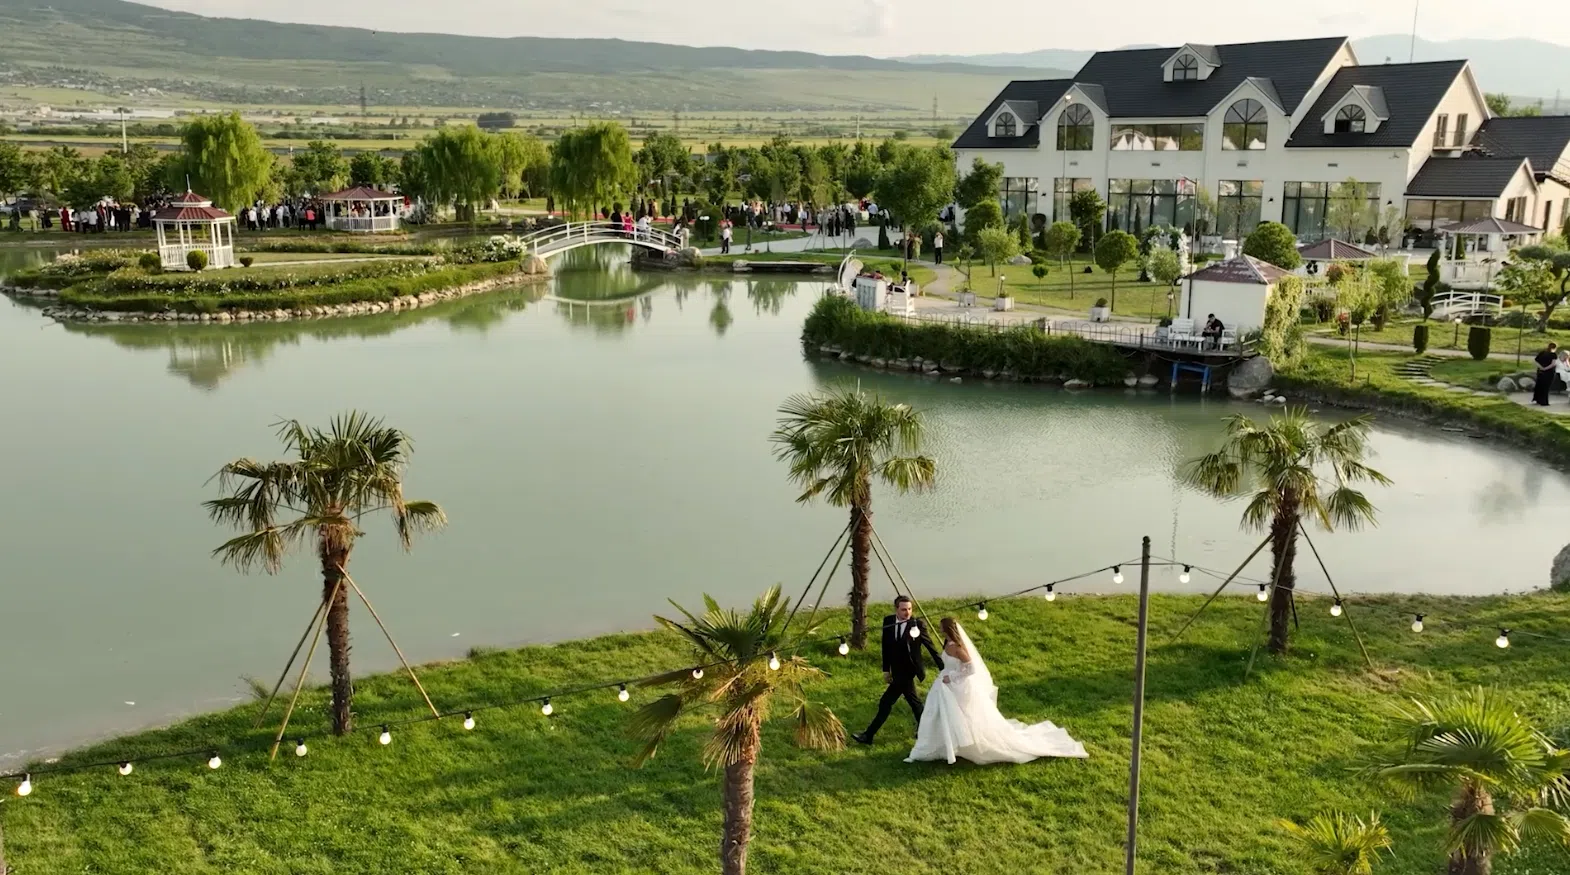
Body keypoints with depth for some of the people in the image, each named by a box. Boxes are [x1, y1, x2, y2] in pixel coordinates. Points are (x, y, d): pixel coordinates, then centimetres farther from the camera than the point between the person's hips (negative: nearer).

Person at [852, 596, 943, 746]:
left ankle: (869, 735, 1)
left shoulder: (917, 624, -14)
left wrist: (943, 668, -3)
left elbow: (930, 646, -8)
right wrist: (886, 670, 6)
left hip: (908, 671, -6)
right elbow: (886, 647, 6)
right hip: (896, 670, 6)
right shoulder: (888, 621, -2)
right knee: (914, 701, 16)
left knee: (886, 702, -5)